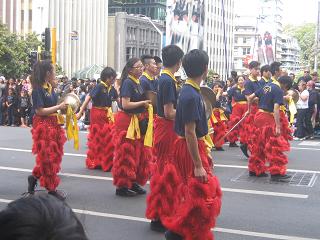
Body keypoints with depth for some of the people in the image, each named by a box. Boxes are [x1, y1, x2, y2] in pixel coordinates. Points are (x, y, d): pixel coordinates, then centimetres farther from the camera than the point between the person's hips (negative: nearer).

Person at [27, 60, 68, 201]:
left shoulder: (50, 88, 9)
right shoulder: (37, 89, -14)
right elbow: (40, 111, -18)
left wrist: (63, 106, 2)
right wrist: (59, 107, -15)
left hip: (53, 124, 8)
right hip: (43, 126, -8)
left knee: (54, 156, 13)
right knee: (47, 157, 0)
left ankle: (34, 177, 29)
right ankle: (51, 189, 10)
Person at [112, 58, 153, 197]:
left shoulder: (138, 83, 12)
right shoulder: (128, 82, -13)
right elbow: (125, 104, -20)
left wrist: (147, 103, 2)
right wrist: (143, 103, -13)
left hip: (138, 122, 9)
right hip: (127, 122, -9)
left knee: (139, 154, 11)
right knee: (127, 154, -3)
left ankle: (133, 183, 21)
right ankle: (122, 186, 5)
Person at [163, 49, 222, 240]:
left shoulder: (192, 91, 8)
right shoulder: (191, 96, -22)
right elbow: (189, 133, -24)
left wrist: (205, 152, 19)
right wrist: (198, 165, -23)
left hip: (196, 146, 10)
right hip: (191, 149, -10)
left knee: (191, 192, 20)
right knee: (200, 195, -1)